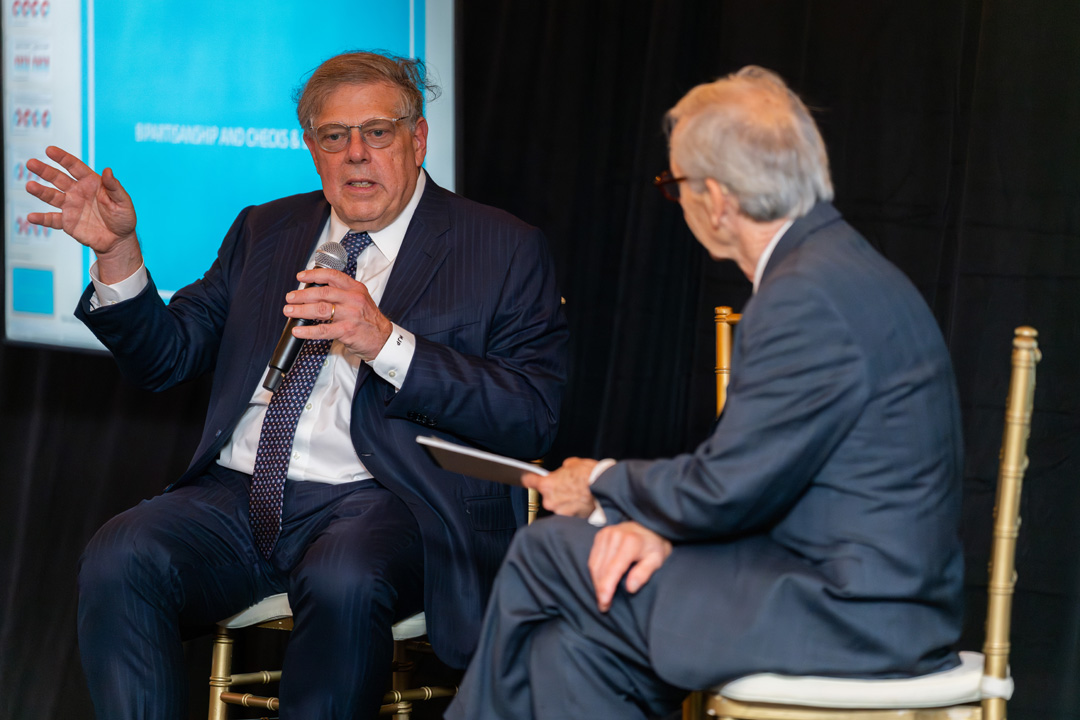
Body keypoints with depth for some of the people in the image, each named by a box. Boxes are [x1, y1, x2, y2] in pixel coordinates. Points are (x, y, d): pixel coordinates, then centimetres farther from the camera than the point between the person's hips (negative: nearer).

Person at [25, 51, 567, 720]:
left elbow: (534, 419, -6)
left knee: (343, 581, -38)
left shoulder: (504, 249, 6)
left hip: (383, 499, -4)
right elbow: (168, 355, 21)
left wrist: (386, 343, -17)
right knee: (119, 559, -26)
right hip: (237, 494, 4)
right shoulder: (264, 231, 22)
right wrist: (118, 252, 3)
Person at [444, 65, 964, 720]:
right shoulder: (839, 270, 12)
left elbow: (729, 489, -17)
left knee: (547, 556, 0)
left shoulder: (809, 298, -21)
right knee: (574, 640, 7)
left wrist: (602, 486, 1)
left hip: (851, 614, -9)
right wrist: (658, 523, -3)